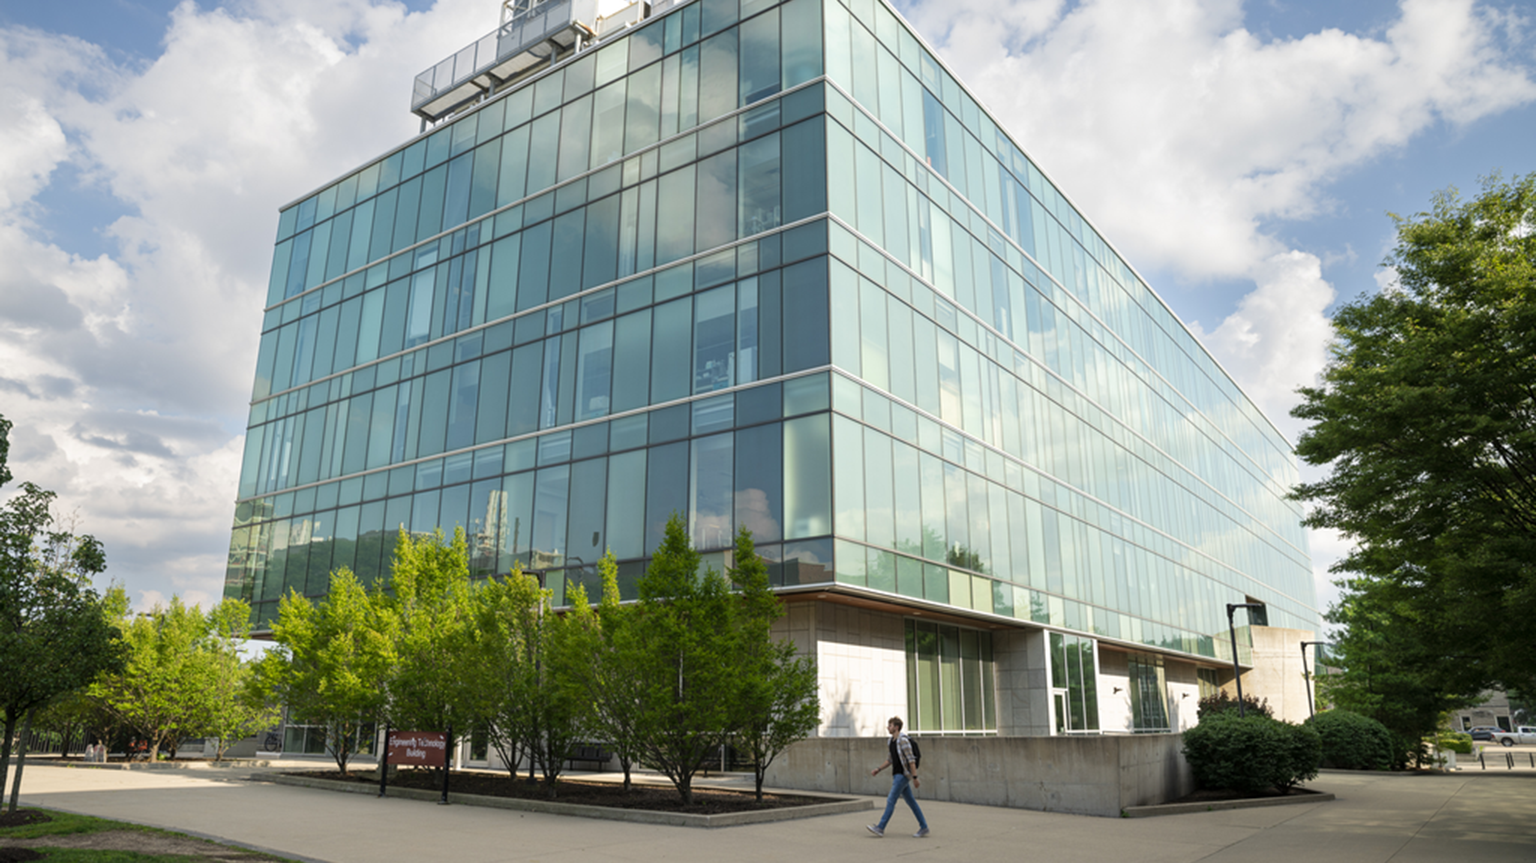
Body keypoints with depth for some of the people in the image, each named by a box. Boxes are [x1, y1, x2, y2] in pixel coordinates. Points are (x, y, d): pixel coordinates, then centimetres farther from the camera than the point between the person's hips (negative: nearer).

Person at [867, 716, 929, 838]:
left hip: (903, 775, -9)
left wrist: (915, 777, -21)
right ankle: (923, 828, 17)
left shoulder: (903, 740, -17)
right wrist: (879, 769, 16)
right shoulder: (891, 741, 11)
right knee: (910, 801, 11)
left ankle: (880, 828, -8)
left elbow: (911, 760, -19)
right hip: (897, 774, 9)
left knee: (891, 800, -9)